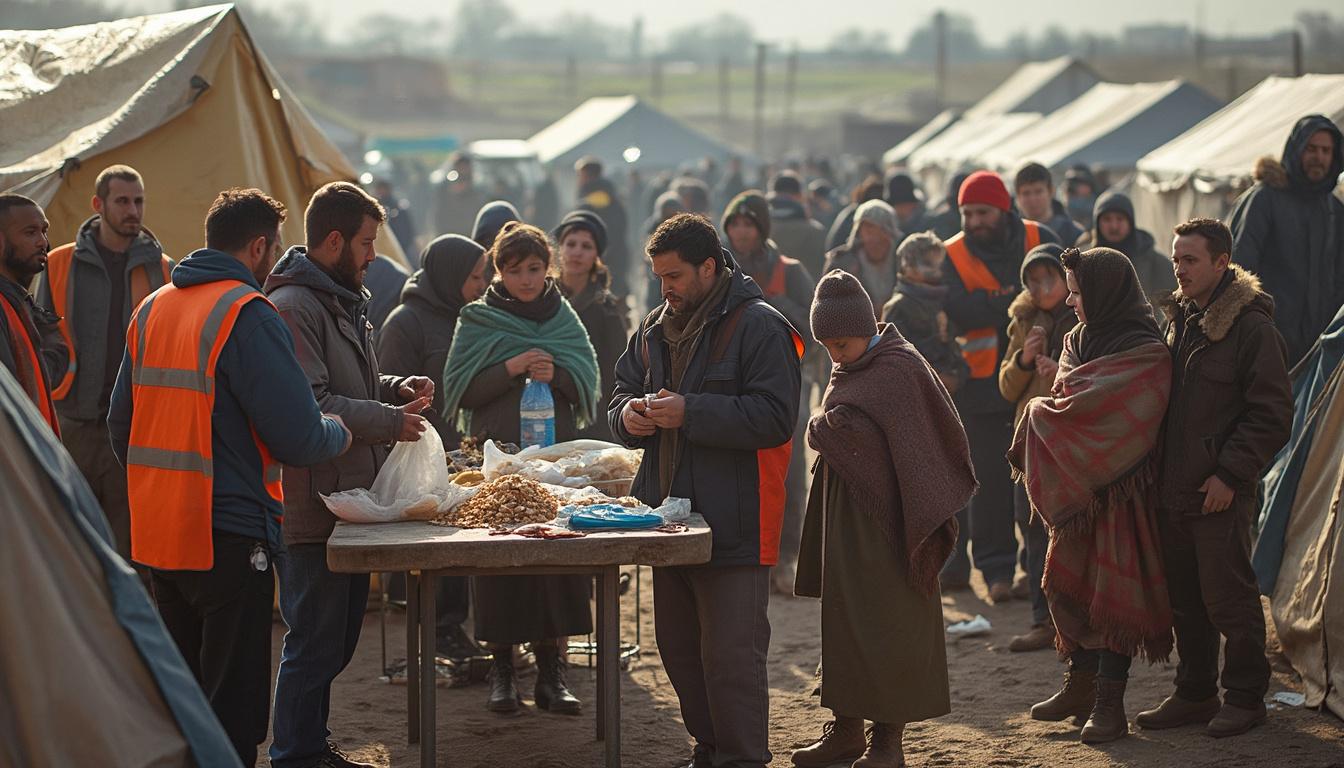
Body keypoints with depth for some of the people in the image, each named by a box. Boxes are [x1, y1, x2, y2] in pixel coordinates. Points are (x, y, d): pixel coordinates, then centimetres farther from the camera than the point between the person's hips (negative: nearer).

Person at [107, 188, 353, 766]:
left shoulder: (151, 310, 11)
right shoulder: (248, 314, -14)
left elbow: (121, 424, 18)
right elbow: (298, 437, -17)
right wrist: (339, 433, 4)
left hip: (155, 536, 8)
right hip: (227, 535, -8)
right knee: (233, 710, -2)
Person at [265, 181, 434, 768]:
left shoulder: (344, 302, 17)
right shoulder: (292, 307, -16)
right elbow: (308, 408, -23)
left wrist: (397, 389, 9)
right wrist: (390, 420, -19)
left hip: (347, 498, 10)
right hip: (312, 507, -10)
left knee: (339, 637, 17)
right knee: (315, 641, -4)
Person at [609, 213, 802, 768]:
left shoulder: (759, 327, -9)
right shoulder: (655, 330, 15)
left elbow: (773, 418, -18)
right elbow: (623, 392, 25)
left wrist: (689, 413, -21)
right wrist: (630, 415, 0)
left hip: (734, 529, -8)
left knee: (732, 657, -8)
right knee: (679, 650, 15)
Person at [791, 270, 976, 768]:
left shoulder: (901, 369, -12)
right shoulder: (848, 372, 13)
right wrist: (825, 429, 4)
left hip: (886, 519, -8)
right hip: (845, 516, 8)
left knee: (888, 625, -2)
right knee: (843, 619, 9)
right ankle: (846, 728, 16)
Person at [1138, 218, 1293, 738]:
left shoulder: (1251, 326, -11)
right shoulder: (1180, 320, 13)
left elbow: (1272, 415, -13)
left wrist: (1229, 474, -15)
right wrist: (1161, 472, 14)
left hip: (1222, 494, -7)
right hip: (1176, 489, 8)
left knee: (1228, 598, -1)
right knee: (1184, 599, 13)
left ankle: (1245, 698, 11)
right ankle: (1195, 694, 23)